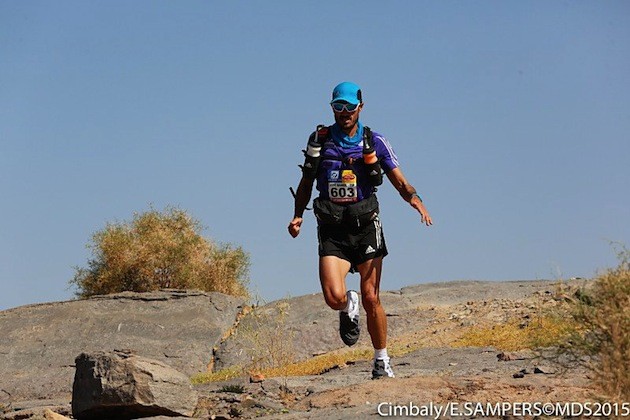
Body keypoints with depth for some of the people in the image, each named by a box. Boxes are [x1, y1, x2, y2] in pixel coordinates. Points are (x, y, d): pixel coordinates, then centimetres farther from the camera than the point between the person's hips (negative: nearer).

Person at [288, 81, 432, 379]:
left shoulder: (374, 142, 2)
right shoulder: (319, 140, 5)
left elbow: (399, 181, -2)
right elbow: (306, 183, 13)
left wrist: (414, 198, -23)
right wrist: (298, 215, -2)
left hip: (366, 227, 0)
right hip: (331, 232, 0)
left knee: (371, 300, 0)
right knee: (334, 297, -17)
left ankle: (382, 363, 17)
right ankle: (349, 308, 22)